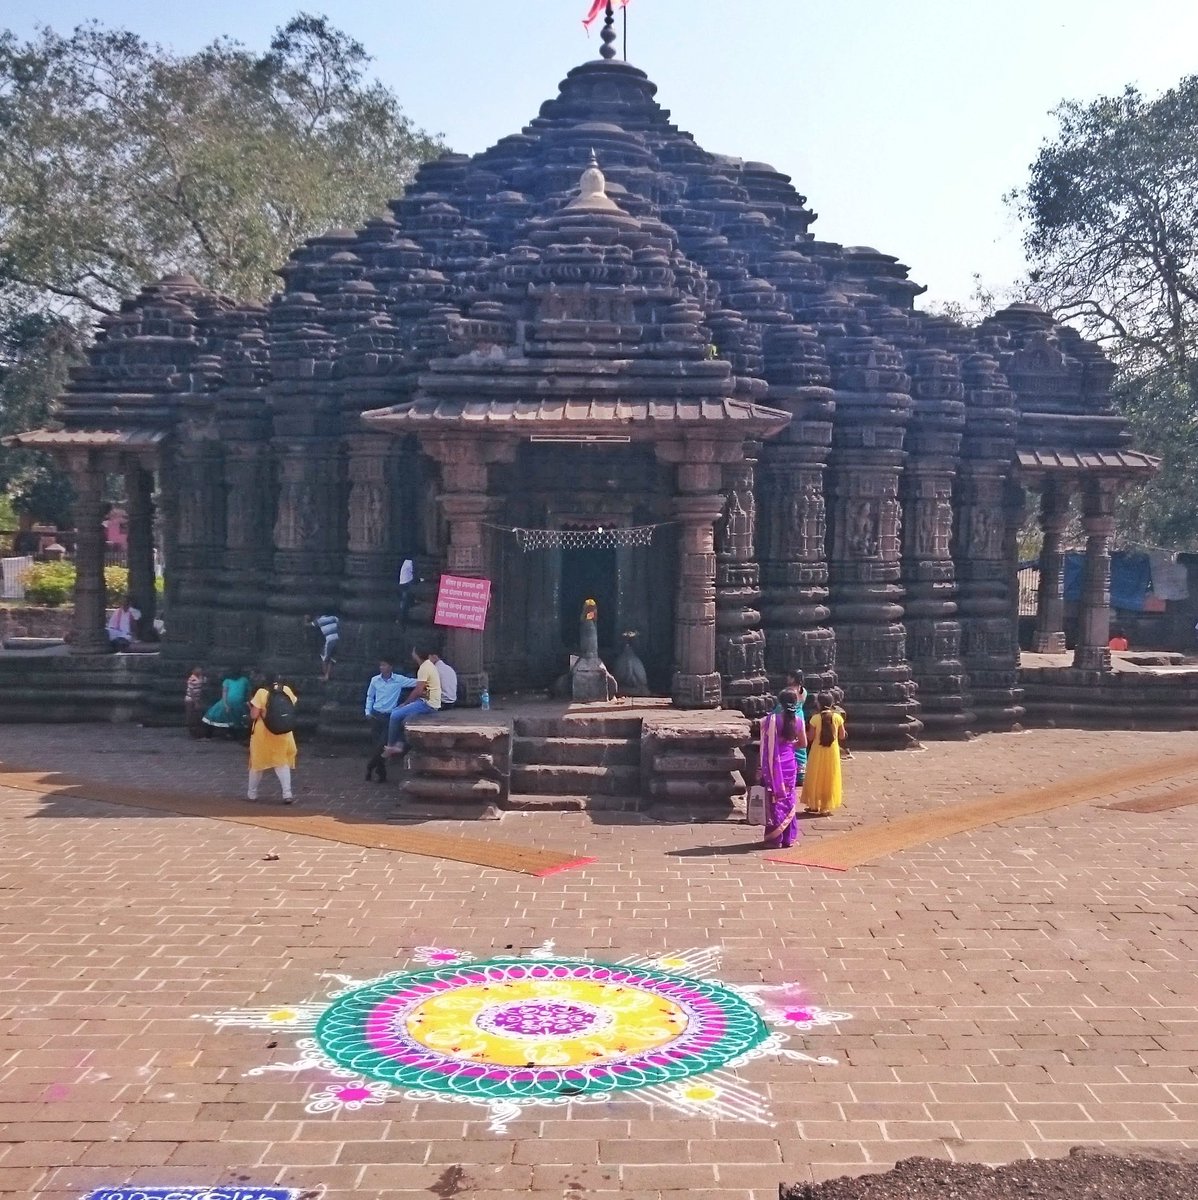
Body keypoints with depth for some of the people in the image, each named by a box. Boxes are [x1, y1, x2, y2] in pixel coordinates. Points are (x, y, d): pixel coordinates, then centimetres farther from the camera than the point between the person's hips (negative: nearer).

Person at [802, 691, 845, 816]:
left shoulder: (815, 718, -13)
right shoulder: (837, 717, -7)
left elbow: (810, 737, -9)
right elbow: (842, 736, -1)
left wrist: (807, 732, 11)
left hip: (817, 751, -1)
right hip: (832, 751, 1)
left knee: (815, 778, 14)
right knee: (829, 779, 11)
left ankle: (814, 805, 21)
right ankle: (826, 807, 12)